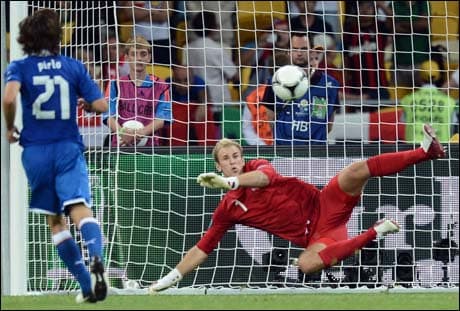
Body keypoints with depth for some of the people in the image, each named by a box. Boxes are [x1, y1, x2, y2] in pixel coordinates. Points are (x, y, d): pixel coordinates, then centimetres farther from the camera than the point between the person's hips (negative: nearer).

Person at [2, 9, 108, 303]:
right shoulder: (74, 67, 4)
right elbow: (101, 105, 0)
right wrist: (84, 102, 22)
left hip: (36, 151, 1)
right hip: (68, 149, 0)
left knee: (55, 221, 13)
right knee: (80, 209, -17)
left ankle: (88, 285, 9)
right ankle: (96, 258, -47)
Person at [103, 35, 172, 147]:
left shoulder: (160, 87, 8)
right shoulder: (115, 85, 11)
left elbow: (161, 119, -3)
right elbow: (109, 116, 0)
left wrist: (142, 132, -23)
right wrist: (122, 132, -22)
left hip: (149, 146, 0)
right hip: (121, 145, 0)